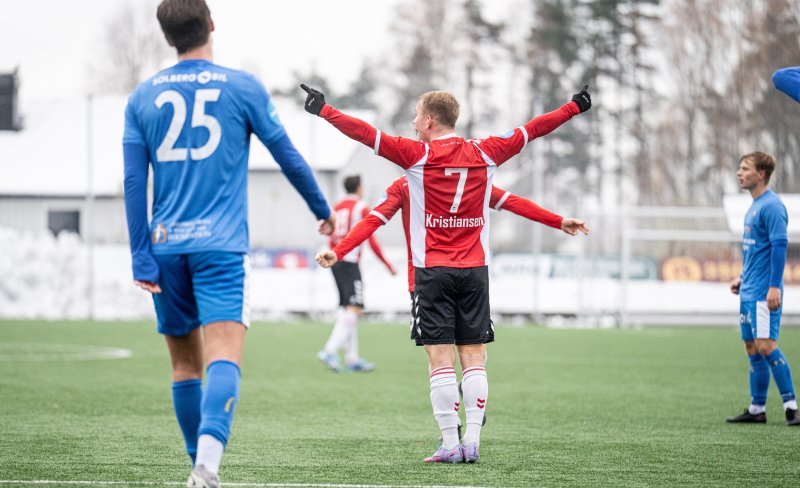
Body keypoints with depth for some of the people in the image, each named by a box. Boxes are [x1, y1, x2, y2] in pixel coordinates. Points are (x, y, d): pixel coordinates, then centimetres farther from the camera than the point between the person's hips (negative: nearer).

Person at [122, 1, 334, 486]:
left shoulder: (143, 97, 8)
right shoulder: (243, 87, 1)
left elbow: (134, 182, 3)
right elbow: (287, 155, 8)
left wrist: (141, 258, 4)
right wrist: (323, 209, 23)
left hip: (166, 245, 3)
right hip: (221, 246, -3)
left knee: (185, 363, 15)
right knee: (224, 356, -13)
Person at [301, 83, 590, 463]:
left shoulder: (417, 155, -5)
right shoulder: (485, 153, 5)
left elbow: (366, 133, -6)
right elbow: (531, 130, 15)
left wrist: (323, 110, 2)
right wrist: (575, 106, 27)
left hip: (433, 271, -3)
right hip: (475, 269, 3)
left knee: (440, 358, -3)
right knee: (474, 357, 4)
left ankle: (450, 444, -6)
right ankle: (472, 443, 0)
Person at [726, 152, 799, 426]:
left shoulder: (771, 206, -13)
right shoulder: (754, 206, 16)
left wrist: (774, 286, -23)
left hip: (763, 293, -10)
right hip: (749, 291, 10)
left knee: (766, 346, -13)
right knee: (752, 348, 10)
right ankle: (757, 409, 14)